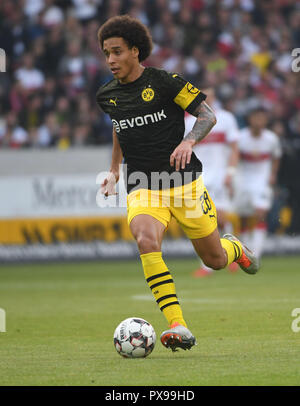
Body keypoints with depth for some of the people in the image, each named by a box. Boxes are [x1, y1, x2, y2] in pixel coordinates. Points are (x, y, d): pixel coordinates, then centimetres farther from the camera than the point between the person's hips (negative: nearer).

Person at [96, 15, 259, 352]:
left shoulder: (164, 82, -8)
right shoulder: (107, 95, 6)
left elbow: (207, 115, -3)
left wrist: (189, 141, -21)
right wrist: (115, 170, 25)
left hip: (184, 182, -2)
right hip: (142, 188, 2)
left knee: (215, 260, 7)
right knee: (146, 240, -30)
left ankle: (235, 248, 49)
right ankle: (177, 326, -31)